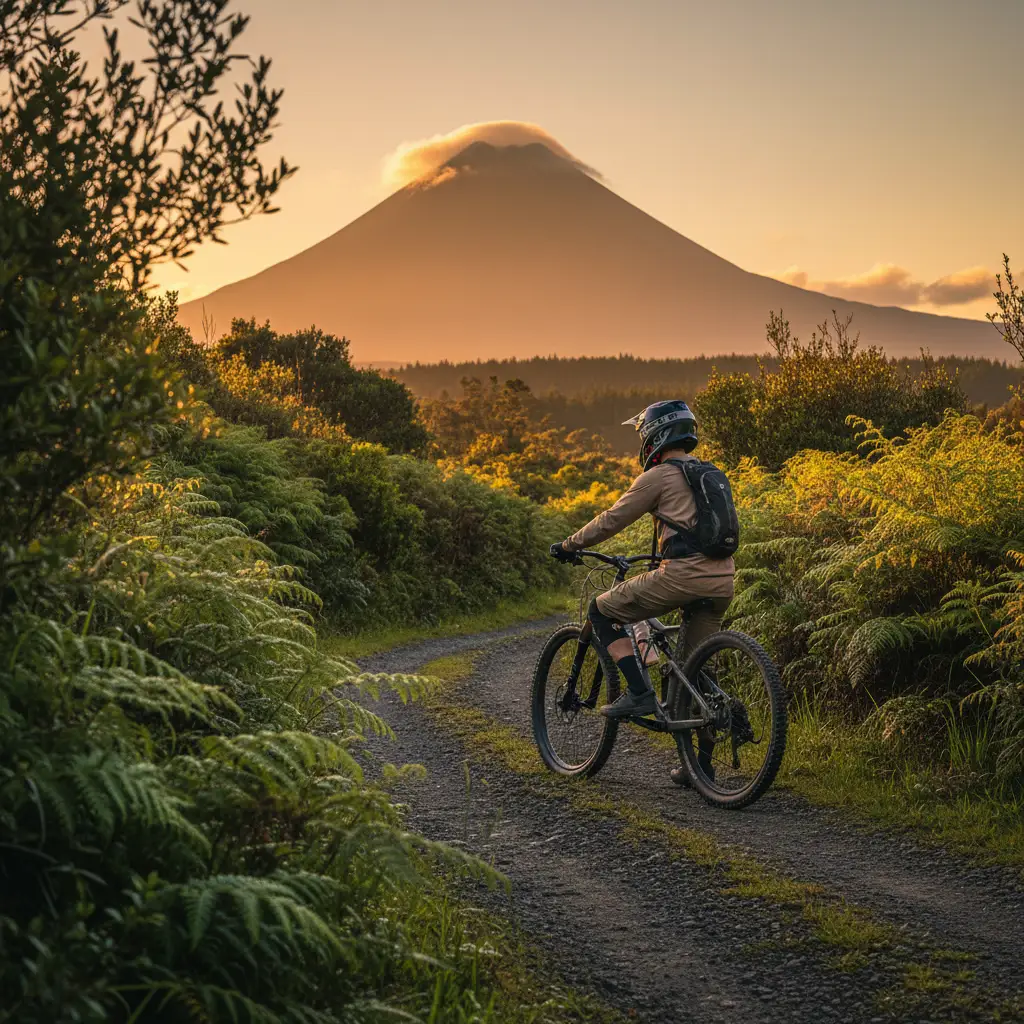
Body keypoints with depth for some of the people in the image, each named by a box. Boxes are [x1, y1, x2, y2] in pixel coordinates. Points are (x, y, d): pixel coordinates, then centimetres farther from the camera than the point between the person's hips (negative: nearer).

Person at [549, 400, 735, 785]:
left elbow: (611, 520, 2)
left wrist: (569, 546, 15)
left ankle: (638, 693, -2)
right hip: (722, 580, 8)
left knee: (602, 610, 8)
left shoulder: (659, 476, -1)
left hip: (682, 574, -8)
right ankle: (701, 763, 15)